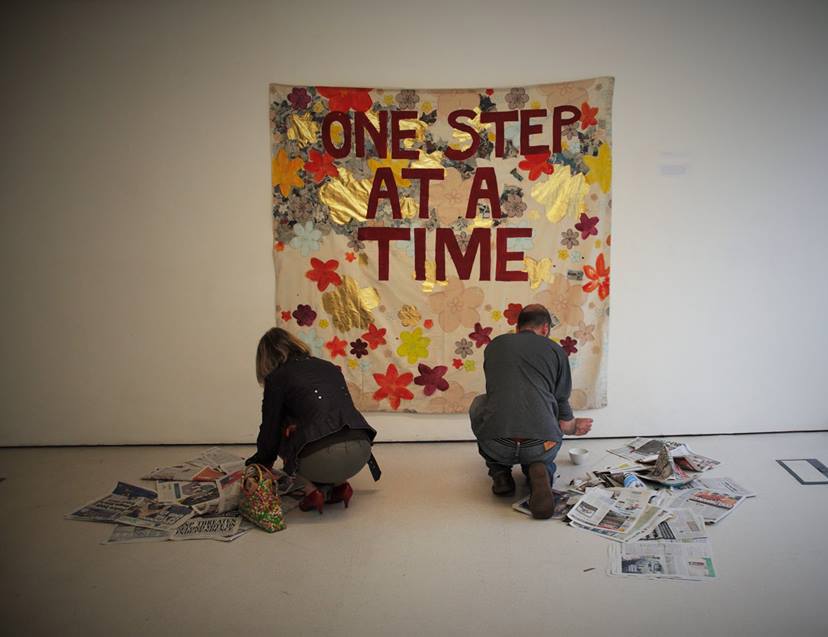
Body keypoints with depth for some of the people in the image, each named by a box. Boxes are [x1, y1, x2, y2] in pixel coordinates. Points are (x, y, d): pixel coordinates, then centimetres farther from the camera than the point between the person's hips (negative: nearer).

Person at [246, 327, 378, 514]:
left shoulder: (277, 378, 8)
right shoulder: (330, 367, 23)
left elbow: (270, 433, 13)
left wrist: (260, 462, 34)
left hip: (321, 457, -5)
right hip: (361, 451, 5)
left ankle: (323, 488, 9)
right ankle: (339, 485, 16)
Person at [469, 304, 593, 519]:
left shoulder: (494, 345, 20)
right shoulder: (555, 349, 14)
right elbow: (562, 407, 17)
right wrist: (574, 427, 43)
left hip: (496, 446, 1)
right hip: (540, 447, 0)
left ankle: (499, 472, 17)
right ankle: (540, 471, 1)